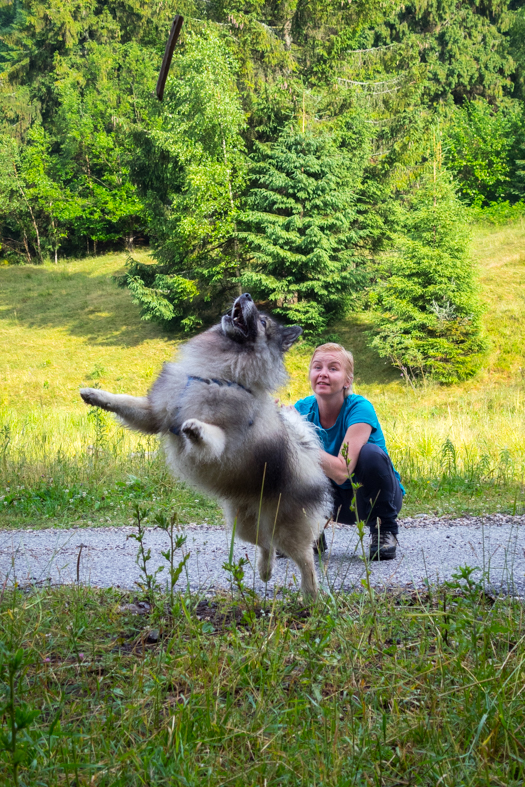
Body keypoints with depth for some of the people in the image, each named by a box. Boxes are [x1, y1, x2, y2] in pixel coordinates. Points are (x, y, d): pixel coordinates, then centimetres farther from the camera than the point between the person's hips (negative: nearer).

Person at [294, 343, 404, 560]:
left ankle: (384, 531, -10)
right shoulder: (303, 408, -10)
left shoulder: (359, 408, -25)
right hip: (336, 501, 4)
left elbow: (341, 472, -35)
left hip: (372, 493, -4)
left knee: (369, 453, -34)